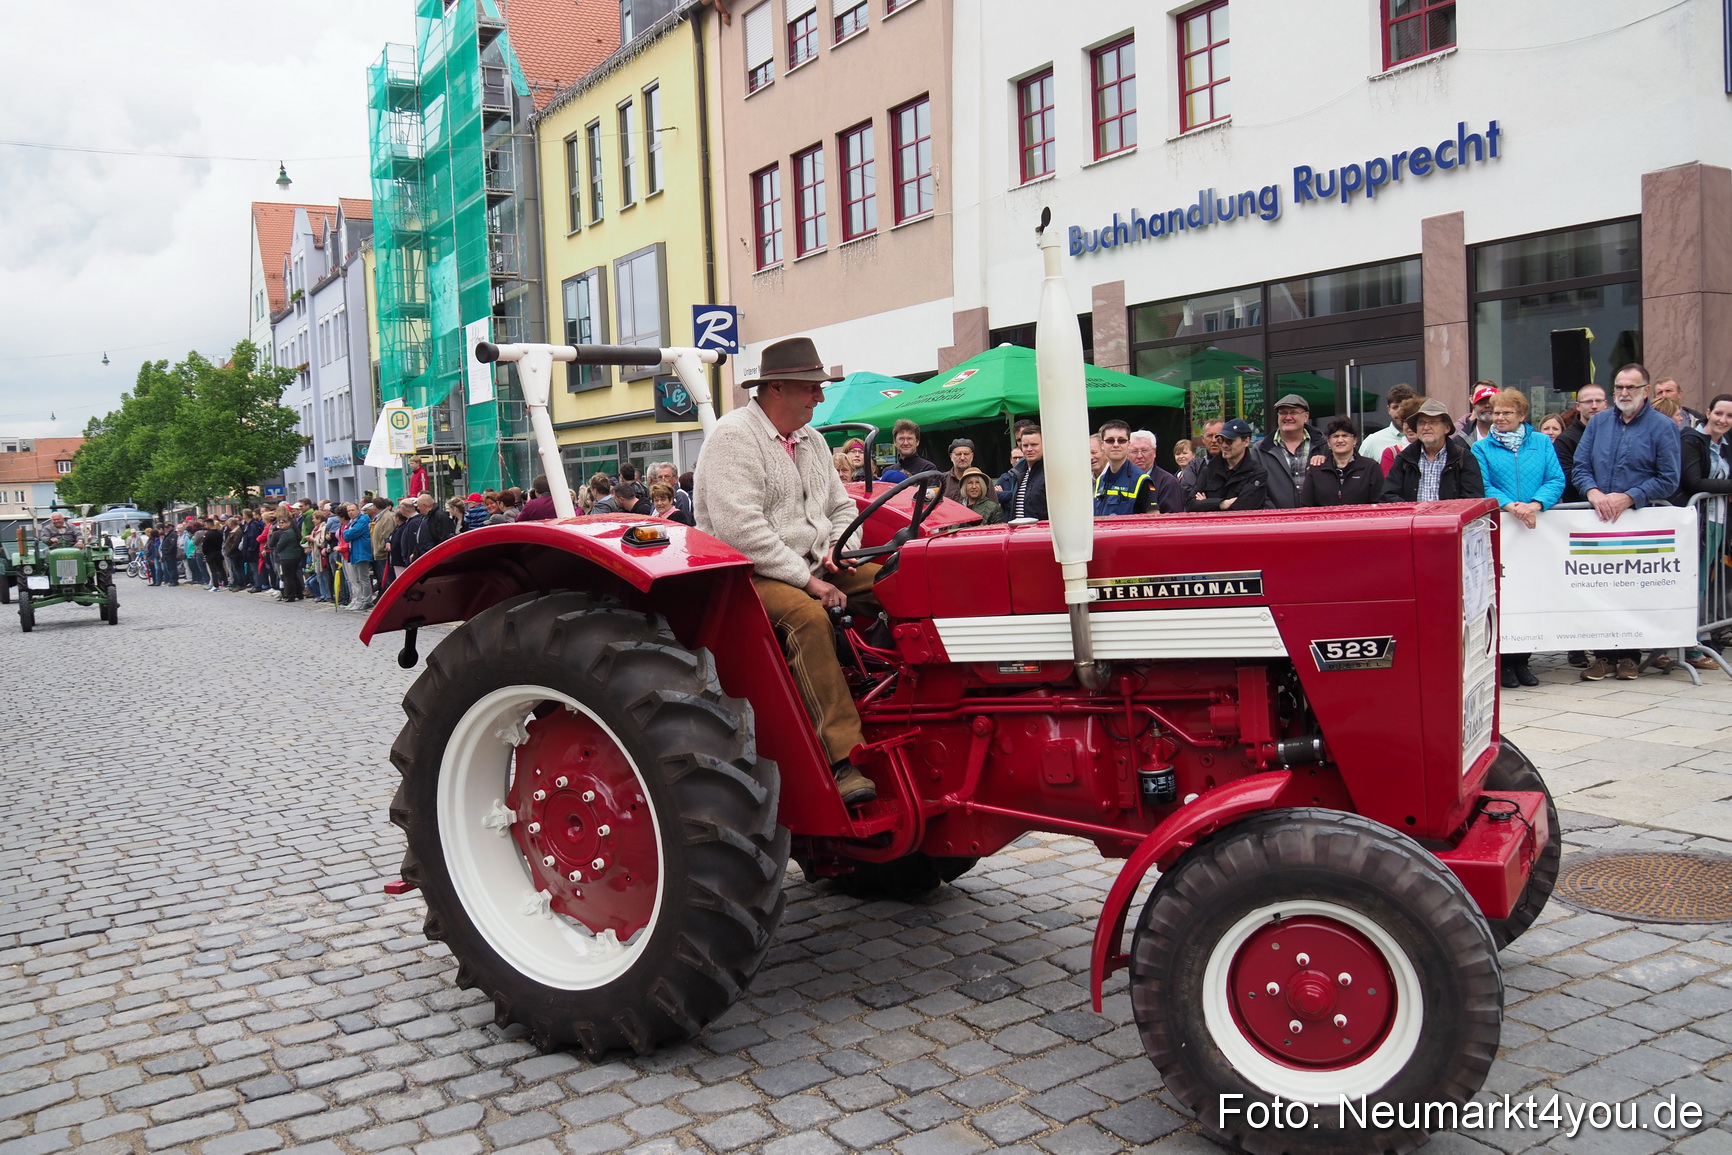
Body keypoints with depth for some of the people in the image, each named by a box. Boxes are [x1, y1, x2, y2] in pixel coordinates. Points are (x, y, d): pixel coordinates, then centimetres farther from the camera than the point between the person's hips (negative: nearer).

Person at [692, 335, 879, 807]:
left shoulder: (811, 440, 17)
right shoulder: (735, 435, -11)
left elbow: (841, 507, 24)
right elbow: (739, 527, -22)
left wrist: (837, 548, 0)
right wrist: (806, 580, -22)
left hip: (812, 569, 8)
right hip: (749, 574, -8)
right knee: (808, 615, -36)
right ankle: (842, 759, -36)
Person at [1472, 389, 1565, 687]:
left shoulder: (1542, 443, 12)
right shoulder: (1482, 448, 7)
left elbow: (1556, 480, 2)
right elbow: (1482, 487, -4)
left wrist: (1535, 505, -16)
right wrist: (1511, 506, -20)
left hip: (1537, 528, 2)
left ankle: (1522, 660, 13)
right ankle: (1504, 662, 6)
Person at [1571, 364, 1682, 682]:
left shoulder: (1663, 427, 2)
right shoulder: (1598, 423, 12)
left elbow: (1668, 480, -3)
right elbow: (1579, 467, 8)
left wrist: (1629, 498, -14)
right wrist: (1593, 493, -12)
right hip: (1598, 520, 3)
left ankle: (1629, 656, 11)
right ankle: (1603, 655, 8)